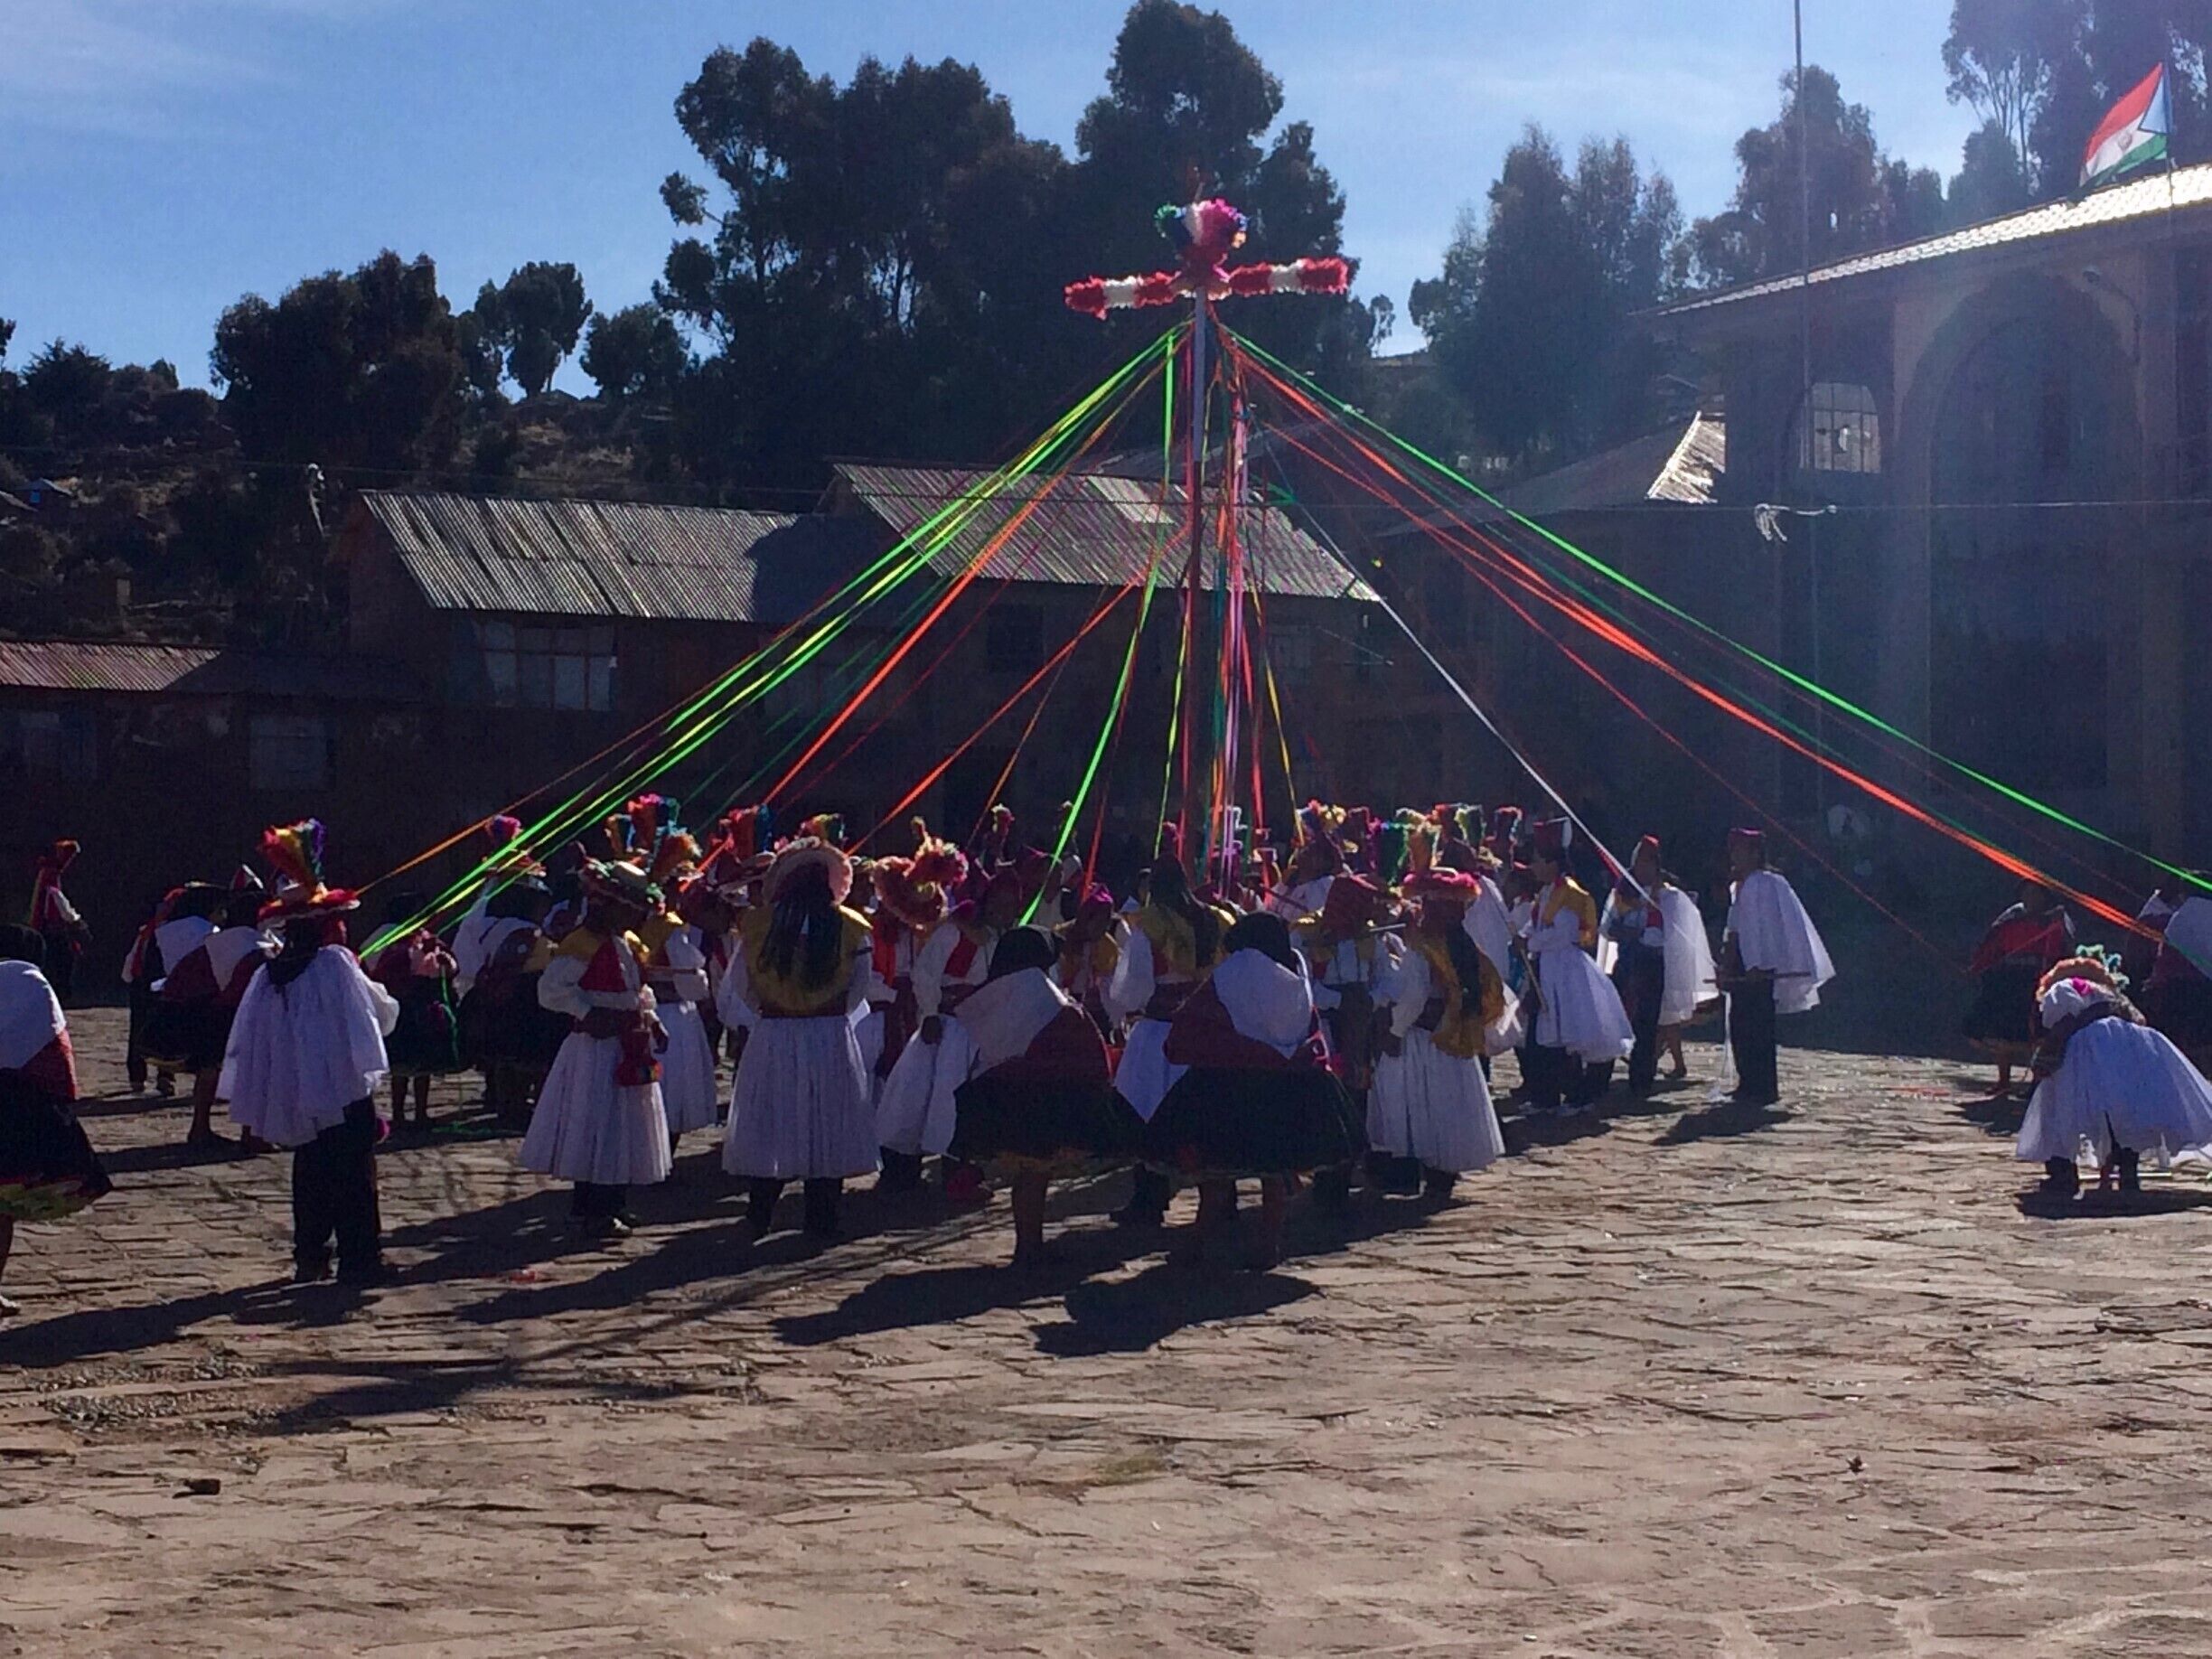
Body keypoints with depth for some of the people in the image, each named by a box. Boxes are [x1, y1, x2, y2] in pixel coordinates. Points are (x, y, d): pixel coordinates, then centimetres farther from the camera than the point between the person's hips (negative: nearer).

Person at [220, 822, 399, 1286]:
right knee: (353, 1175, 1)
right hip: (343, 1093, -5)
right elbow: (380, 1013, -4)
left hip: (295, 1099, 5)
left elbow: (250, 1040, 6)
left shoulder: (269, 974, 2)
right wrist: (387, 1001, 17)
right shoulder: (335, 963, -13)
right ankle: (359, 1257, 0)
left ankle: (309, 1257, 19)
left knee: (310, 1174, 16)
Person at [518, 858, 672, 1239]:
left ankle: (614, 1206, 24)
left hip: (629, 1048, 10)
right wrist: (588, 1013, -24)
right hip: (596, 1048, -10)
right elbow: (552, 989, -22)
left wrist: (651, 1020, 9)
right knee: (596, 1131, -5)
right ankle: (590, 1212, 2)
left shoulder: (629, 945, 13)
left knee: (626, 1132, 14)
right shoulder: (581, 944, -16)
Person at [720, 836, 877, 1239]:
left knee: (770, 1125, 10)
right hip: (832, 1039, 0)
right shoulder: (850, 928, -4)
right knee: (827, 1127, 7)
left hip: (772, 1038, 0)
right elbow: (859, 989, 5)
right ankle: (821, 1220, 9)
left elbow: (738, 987, 3)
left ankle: (760, 1217, 13)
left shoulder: (757, 924, -4)